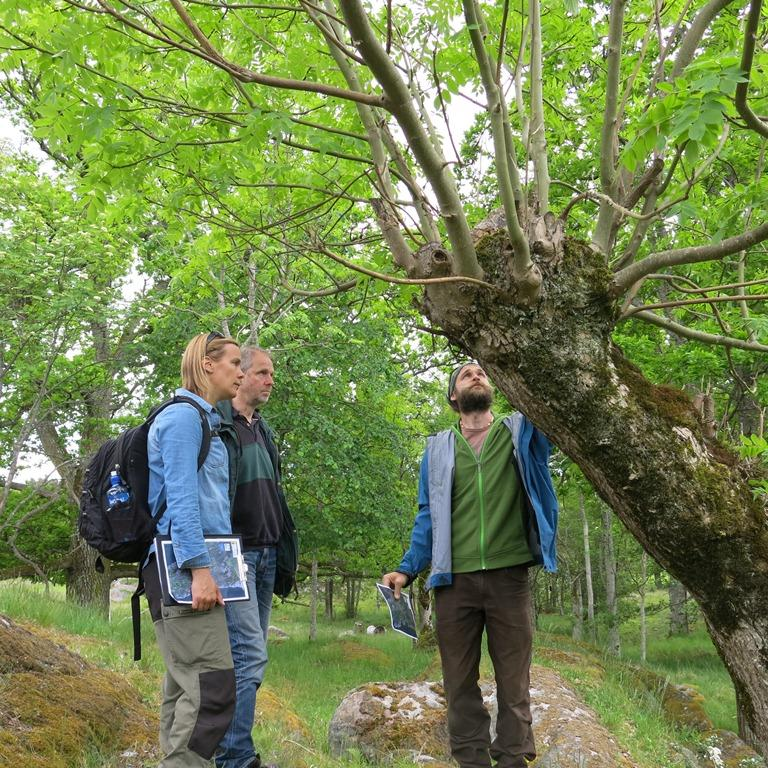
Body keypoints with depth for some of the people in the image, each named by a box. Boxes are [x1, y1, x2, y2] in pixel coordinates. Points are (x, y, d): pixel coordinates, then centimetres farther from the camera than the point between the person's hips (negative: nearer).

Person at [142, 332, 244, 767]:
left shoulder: (206, 420, 22)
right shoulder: (184, 416, -8)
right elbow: (180, 497, -16)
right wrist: (199, 567, -22)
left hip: (198, 563, 10)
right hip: (181, 566, -10)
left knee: (185, 684, 11)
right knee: (212, 684, -15)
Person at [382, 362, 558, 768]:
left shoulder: (522, 431, 11)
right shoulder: (438, 448, 14)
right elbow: (428, 517, 13)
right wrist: (407, 569, 3)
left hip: (509, 576, -1)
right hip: (455, 580, 2)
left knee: (513, 681, 2)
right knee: (460, 682, 4)